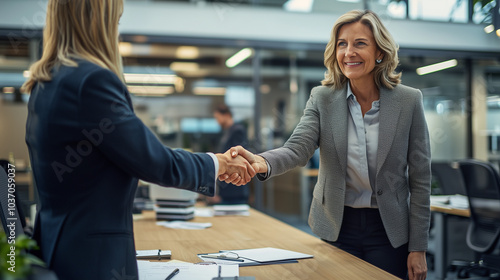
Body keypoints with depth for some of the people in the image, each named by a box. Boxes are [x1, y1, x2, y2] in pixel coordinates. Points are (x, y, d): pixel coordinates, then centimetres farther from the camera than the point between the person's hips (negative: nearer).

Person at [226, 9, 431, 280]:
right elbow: (297, 148, -20)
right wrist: (263, 163, -44)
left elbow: (420, 178, -5)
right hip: (337, 227, 1)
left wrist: (418, 248, -6)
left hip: (387, 229, -1)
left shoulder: (409, 100, -8)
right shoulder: (322, 98, -5)